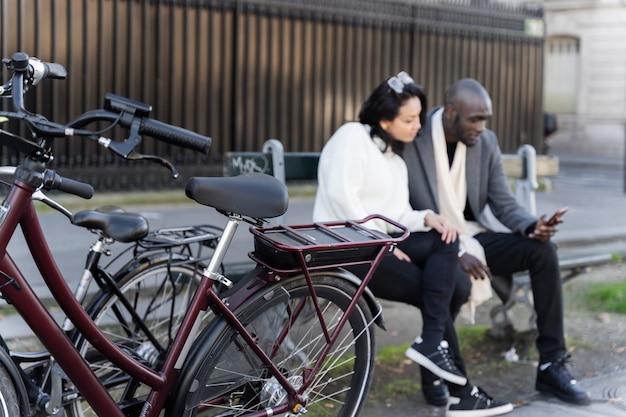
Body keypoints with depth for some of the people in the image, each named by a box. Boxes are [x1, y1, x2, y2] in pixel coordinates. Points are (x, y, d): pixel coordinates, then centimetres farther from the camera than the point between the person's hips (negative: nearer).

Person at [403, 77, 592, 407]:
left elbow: (503, 203, 5)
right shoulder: (410, 141, -15)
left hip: (473, 238, 5)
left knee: (542, 249, -16)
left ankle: (551, 365, -10)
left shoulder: (486, 142, 1)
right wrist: (454, 253, -26)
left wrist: (532, 226, -19)